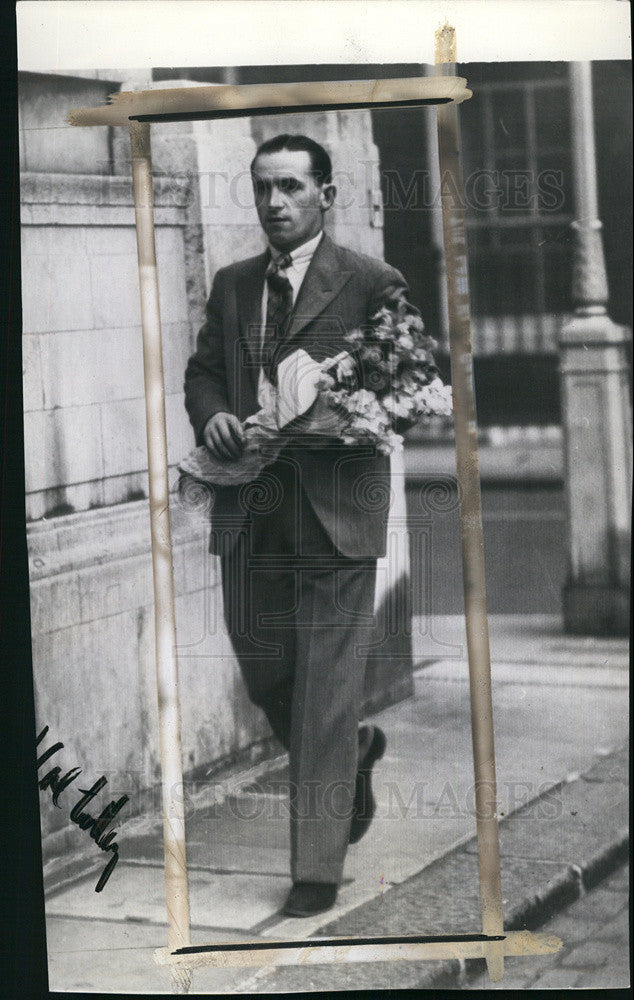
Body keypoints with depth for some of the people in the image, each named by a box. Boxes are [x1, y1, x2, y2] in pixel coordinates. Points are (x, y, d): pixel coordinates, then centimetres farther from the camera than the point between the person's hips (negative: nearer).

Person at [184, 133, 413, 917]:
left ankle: (318, 868, 4)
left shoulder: (371, 283, -2)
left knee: (325, 688, -3)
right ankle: (353, 755, 43)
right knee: (263, 672, 12)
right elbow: (201, 371, 18)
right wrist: (211, 414, -4)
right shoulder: (231, 286, 14)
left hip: (334, 506, -5)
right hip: (248, 512, 5)